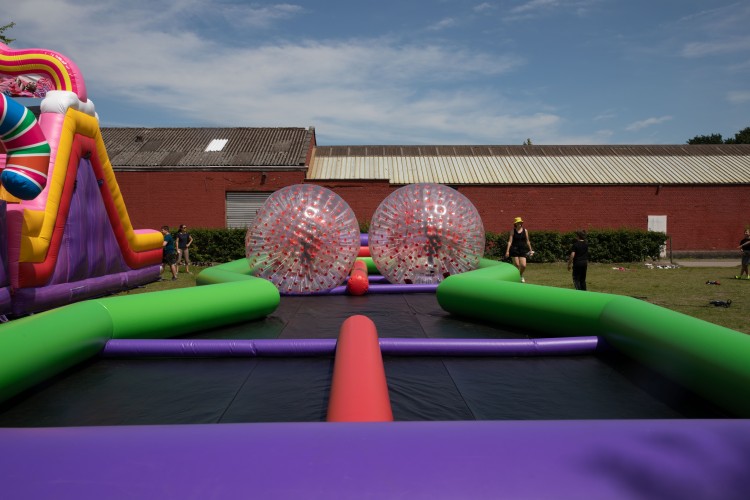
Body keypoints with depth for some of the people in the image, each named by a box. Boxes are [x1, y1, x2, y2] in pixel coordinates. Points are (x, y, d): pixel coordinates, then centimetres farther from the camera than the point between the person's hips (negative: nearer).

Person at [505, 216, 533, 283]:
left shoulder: (525, 231, 7)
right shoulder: (513, 231, 0)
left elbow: (527, 241, 15)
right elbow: (510, 241, -4)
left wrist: (530, 250, 18)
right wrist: (507, 251, -12)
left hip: (522, 249, 2)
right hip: (514, 249, -2)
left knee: (523, 265, -6)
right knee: (516, 265, -1)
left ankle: (521, 275, 25)